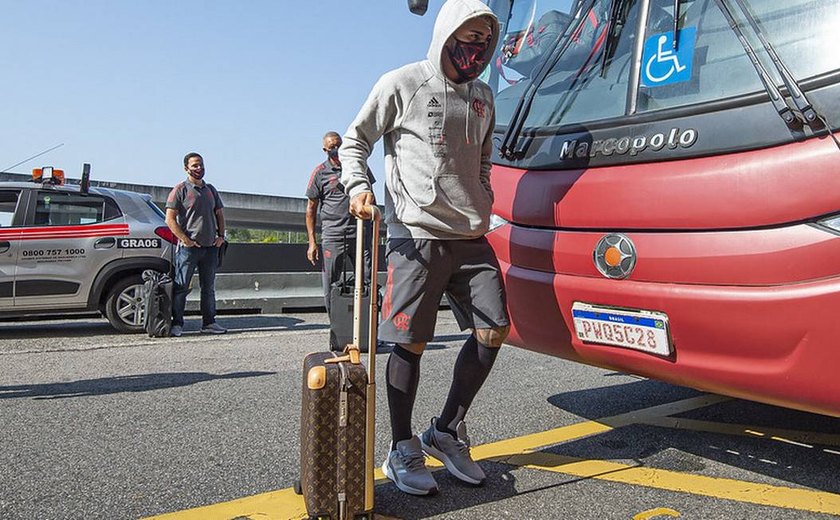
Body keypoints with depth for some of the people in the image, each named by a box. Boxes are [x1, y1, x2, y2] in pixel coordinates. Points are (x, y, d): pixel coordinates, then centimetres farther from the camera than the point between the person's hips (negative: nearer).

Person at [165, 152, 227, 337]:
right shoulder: (180, 190, -3)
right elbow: (170, 219, -8)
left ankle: (209, 322, 18)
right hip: (189, 247, -6)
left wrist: (221, 235, 8)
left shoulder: (211, 190, 15)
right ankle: (177, 324, 4)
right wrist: (185, 239, -15)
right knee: (181, 286, -2)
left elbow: (219, 214, 22)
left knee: (209, 287, 10)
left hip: (210, 246, 6)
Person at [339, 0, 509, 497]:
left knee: (493, 331, 2)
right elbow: (355, 142, 6)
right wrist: (358, 186, -12)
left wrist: (483, 198, 15)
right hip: (417, 236, -6)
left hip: (472, 237, 6)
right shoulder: (402, 85, 0)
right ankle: (403, 450, 15)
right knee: (411, 343, -3)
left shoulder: (483, 96, 17)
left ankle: (448, 431, 20)